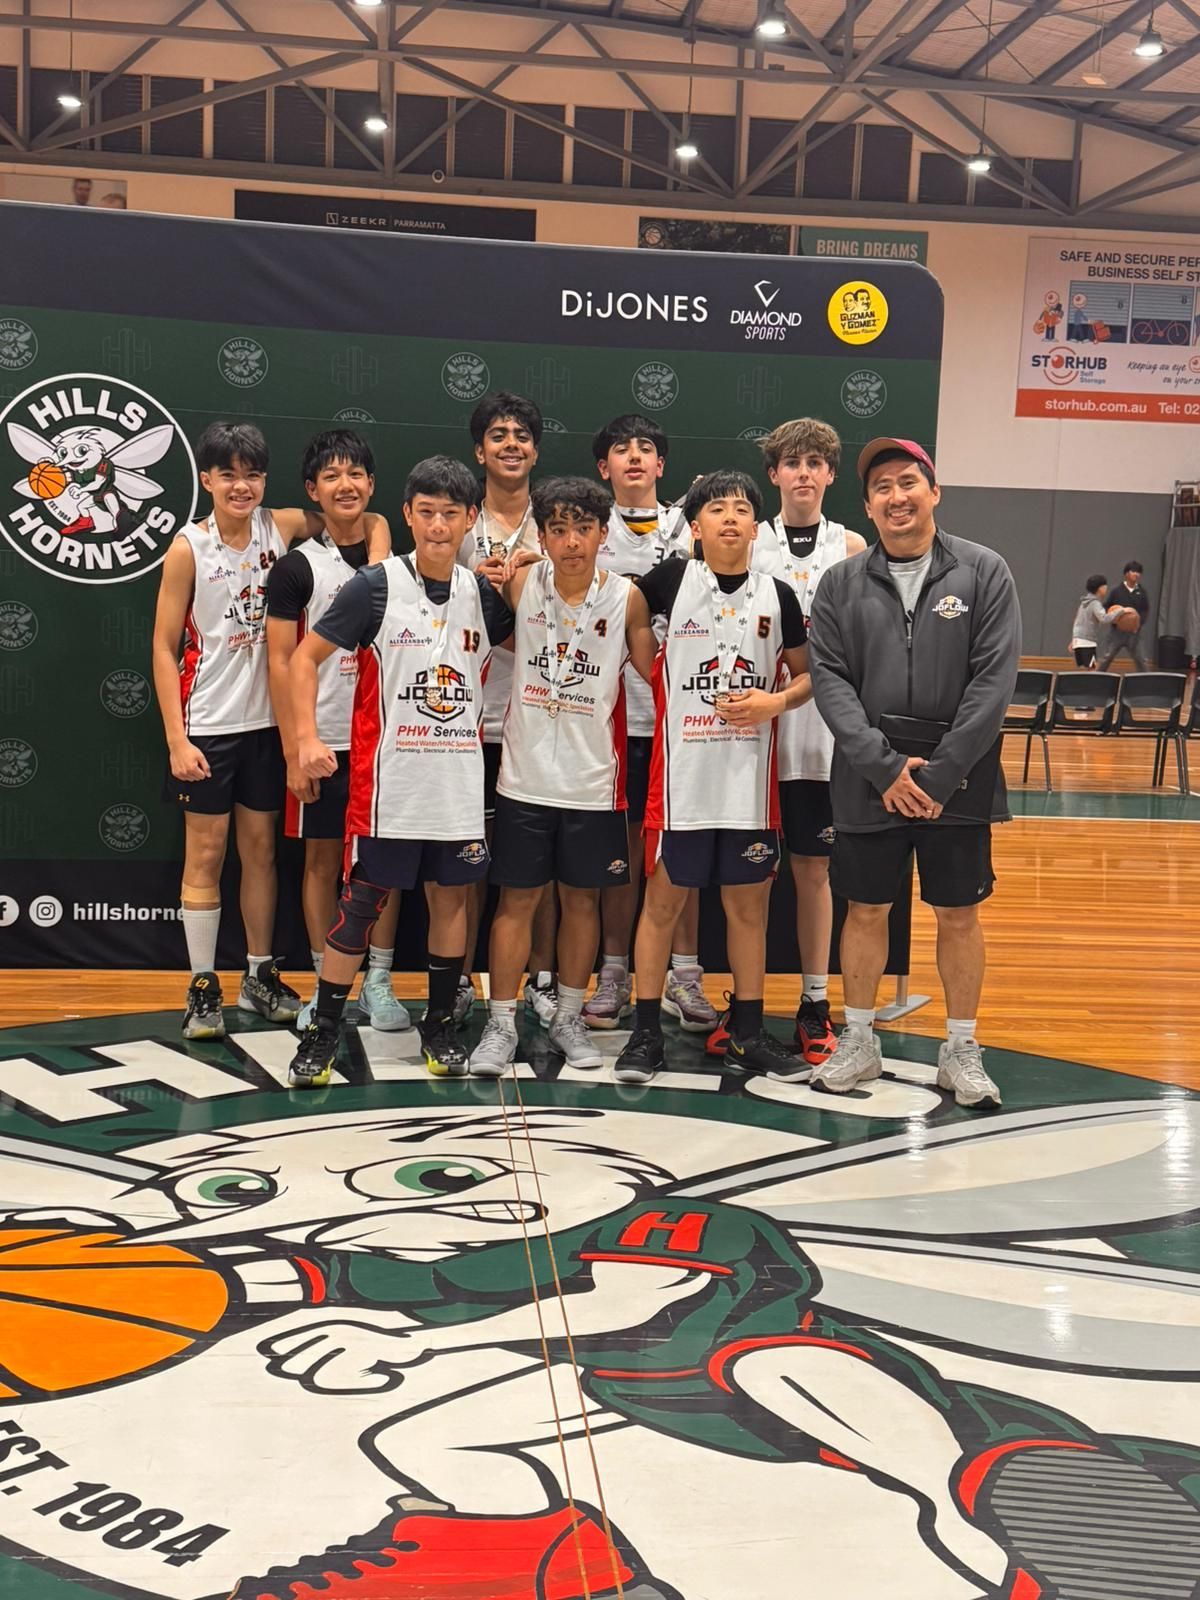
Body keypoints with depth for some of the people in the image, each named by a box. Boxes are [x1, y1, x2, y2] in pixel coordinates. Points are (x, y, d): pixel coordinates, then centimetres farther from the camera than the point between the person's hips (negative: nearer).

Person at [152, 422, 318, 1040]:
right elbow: (164, 648, -7)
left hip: (267, 721, 3)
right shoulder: (189, 548, -9)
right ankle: (203, 988, 13)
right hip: (208, 725, -3)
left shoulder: (281, 528, -1)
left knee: (261, 849, 12)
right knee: (206, 854, 3)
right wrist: (176, 740, -13)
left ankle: (260, 976, 25)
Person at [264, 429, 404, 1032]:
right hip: (324, 740, -2)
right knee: (323, 859, 6)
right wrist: (294, 752, -10)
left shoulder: (396, 558, 8)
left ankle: (378, 983, 18)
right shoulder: (297, 566, -2)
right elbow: (280, 662, -5)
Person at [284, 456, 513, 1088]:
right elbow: (306, 657, -3)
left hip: (460, 780, 4)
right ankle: (322, 1033, 12)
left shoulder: (484, 592, 5)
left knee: (451, 896, 11)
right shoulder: (374, 586, -7)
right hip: (387, 780, -4)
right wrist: (306, 737, -13)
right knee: (362, 901, 0)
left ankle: (440, 1026, 25)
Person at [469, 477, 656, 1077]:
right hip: (525, 775, 0)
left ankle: (569, 1017, 27)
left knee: (582, 898, 11)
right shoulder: (520, 585, -4)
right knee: (516, 899, 5)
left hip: (593, 780, 0)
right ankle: (501, 1023, 16)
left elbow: (652, 680, 1)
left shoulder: (626, 598, -5)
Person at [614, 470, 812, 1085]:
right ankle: (645, 1030, 15)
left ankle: (746, 1031, 23)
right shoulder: (671, 580, -1)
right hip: (681, 775, -2)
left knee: (748, 903, 10)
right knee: (663, 899, 4)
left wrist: (775, 701, -6)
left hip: (751, 779, 2)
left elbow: (808, 674, 11)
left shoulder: (777, 595, 4)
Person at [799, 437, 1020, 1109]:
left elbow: (995, 679, -7)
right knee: (867, 910, 10)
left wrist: (940, 773, -13)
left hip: (957, 779, -1)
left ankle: (962, 1050, 22)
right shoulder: (842, 583, 4)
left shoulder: (984, 572, -1)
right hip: (868, 782, 1)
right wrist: (884, 765, -13)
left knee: (959, 914, 8)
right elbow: (829, 678, -2)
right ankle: (860, 1041, 25)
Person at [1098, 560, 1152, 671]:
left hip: (1135, 632, 2)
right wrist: (1113, 618, -17)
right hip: (1117, 631, -2)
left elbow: (1146, 612, 3)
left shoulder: (1142, 593, 3)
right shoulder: (1116, 591, -3)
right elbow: (1106, 609, 2)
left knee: (1143, 660, 0)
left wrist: (1139, 623, -14)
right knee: (1104, 659, -1)